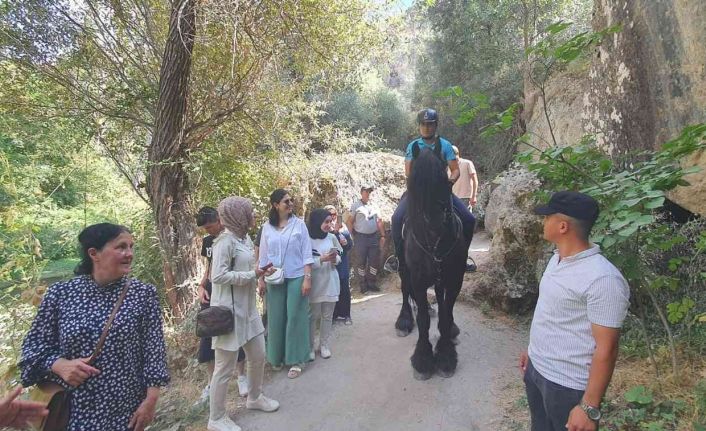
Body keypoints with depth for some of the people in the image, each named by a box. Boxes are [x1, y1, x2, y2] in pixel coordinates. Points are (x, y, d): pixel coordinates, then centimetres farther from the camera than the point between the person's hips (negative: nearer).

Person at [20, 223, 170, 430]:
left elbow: (153, 350, -7)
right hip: (72, 409, 1)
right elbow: (34, 345, 4)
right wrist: (59, 365, -15)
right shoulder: (60, 293, -5)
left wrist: (151, 400, -10)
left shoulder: (143, 294, -8)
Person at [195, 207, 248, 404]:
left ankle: (241, 376, 25)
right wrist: (201, 286, 2)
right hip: (211, 292, 5)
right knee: (207, 336, 7)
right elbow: (208, 268, 16)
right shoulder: (207, 241, 8)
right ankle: (212, 381, 24)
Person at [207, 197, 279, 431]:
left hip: (248, 308, 9)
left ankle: (254, 398, 42)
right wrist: (253, 274, -20)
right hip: (229, 310, -9)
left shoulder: (245, 238, 8)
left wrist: (259, 271, -3)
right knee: (225, 366, 5)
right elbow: (218, 276, -24)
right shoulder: (225, 241, -18)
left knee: (258, 356, 19)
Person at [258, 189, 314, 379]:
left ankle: (296, 360, 14)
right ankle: (276, 356, 27)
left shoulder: (299, 224, -3)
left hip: (296, 278, -2)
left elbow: (306, 253, -4)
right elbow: (263, 256, 8)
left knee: (296, 318, 3)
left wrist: (307, 278, -10)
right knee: (276, 318, 9)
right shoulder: (267, 227, 2)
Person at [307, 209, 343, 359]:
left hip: (330, 282, 4)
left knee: (327, 316, 12)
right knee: (313, 316, 6)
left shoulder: (332, 237, 1)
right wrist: (323, 259, -24)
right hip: (315, 283, -4)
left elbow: (339, 257, 10)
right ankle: (310, 346, 21)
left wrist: (335, 259, -12)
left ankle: (324, 345, 26)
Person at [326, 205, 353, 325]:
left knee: (345, 289, 7)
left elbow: (351, 243, 7)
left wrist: (346, 243, -14)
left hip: (343, 263, 4)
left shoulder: (343, 226, 8)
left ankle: (345, 314, 19)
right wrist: (335, 231, -21)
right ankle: (332, 315, 13)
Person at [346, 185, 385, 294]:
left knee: (374, 261, 6)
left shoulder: (374, 206, 14)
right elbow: (350, 222, -3)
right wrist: (352, 237, -10)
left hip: (374, 236, 5)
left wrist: (382, 236, 9)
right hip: (360, 237, -4)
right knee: (360, 262, 1)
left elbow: (379, 222, 15)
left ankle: (372, 283, 19)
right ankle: (362, 285, 12)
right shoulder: (355, 206, 0)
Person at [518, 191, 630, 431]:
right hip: (536, 369, 8)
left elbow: (606, 349, -23)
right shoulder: (557, 258, 1)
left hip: (567, 386, -8)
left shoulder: (602, 279, -26)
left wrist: (589, 408, -19)